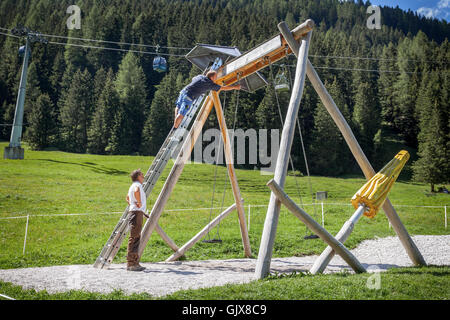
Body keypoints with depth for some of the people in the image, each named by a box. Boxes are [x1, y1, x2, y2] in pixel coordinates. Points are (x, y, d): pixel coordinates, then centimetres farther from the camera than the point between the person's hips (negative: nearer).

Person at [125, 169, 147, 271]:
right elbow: (136, 191, -34)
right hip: (136, 213, -10)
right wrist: (139, 203, -23)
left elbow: (127, 198, 39)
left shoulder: (133, 186, 21)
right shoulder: (137, 185, -8)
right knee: (134, 238, -11)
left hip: (135, 213, 10)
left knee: (136, 238, 12)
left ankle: (135, 263, 17)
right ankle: (130, 264, -11)